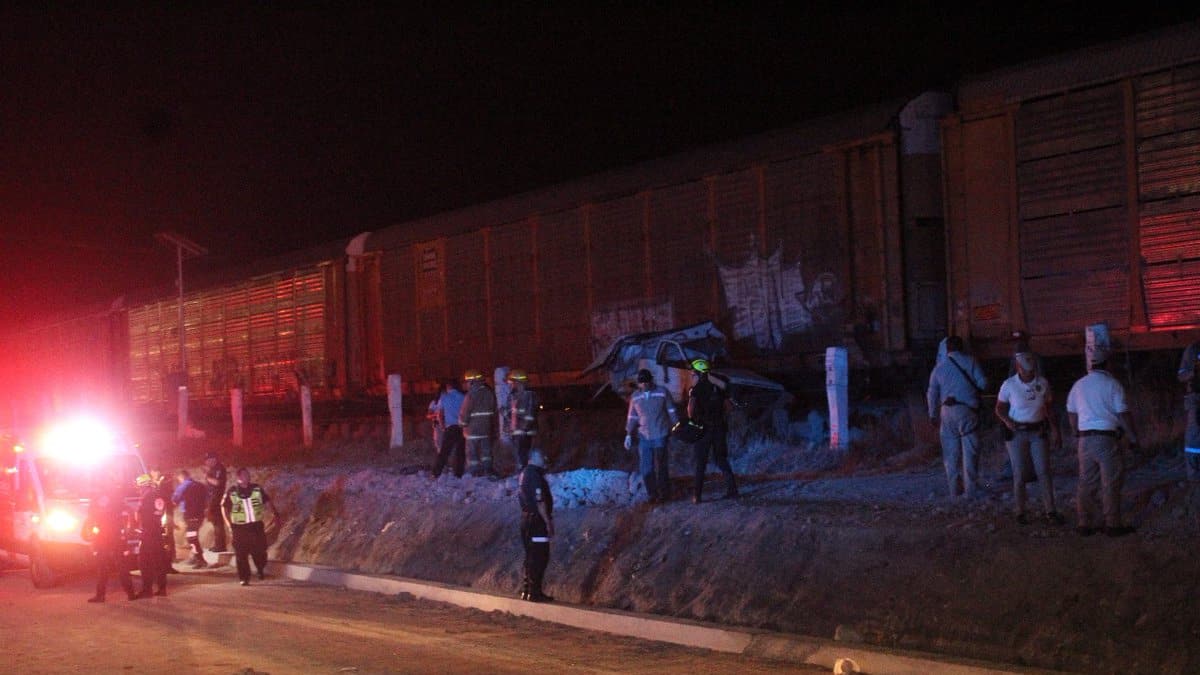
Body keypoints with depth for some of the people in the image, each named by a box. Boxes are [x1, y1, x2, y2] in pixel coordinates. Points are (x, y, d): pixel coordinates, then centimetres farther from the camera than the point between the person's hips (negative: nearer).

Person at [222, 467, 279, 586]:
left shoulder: (257, 489, 3)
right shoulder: (232, 492, -2)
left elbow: (267, 501, 10)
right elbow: (225, 507, 5)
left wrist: (274, 512, -4)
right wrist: (229, 523, -2)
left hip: (256, 525, 1)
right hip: (240, 527, -1)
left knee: (259, 551, 1)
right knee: (241, 554, -2)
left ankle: (261, 570, 29)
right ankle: (244, 578, 7)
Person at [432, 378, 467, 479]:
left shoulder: (444, 397, 5)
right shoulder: (463, 397, 6)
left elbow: (439, 414, 1)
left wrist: (443, 427, 9)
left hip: (450, 428, -1)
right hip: (461, 428, 1)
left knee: (444, 452, 3)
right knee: (460, 452, 7)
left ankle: (436, 474, -2)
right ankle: (458, 475, 4)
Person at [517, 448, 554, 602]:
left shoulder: (525, 473, 13)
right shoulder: (535, 475, -16)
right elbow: (539, 501, -20)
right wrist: (548, 522, -16)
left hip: (526, 518, 10)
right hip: (536, 520, -10)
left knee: (531, 556, 16)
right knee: (540, 557, -6)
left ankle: (526, 590, 19)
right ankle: (534, 591, -6)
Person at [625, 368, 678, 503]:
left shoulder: (662, 392, -3)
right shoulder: (635, 396, 6)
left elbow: (671, 411, 2)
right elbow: (632, 417, 12)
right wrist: (629, 434, 7)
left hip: (660, 436, -3)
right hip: (644, 437, 3)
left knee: (660, 467, -5)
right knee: (645, 468, 1)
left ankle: (664, 495, 8)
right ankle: (653, 494, 13)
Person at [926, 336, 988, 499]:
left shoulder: (939, 367, 7)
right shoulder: (970, 361, 0)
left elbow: (932, 394, 10)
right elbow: (983, 383, -6)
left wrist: (933, 415, 21)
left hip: (947, 412, 2)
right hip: (967, 410, -2)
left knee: (950, 453, 8)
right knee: (970, 450, 2)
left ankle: (954, 491, 11)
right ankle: (970, 490, -1)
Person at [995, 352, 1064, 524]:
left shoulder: (1042, 383, -3)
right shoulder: (1009, 385, -9)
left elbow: (1048, 408, 7)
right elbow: (999, 408, 1)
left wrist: (1055, 429, 3)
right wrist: (1007, 420, -19)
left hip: (1037, 432, 2)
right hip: (1017, 433, -2)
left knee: (1043, 471, -3)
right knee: (1019, 473, 0)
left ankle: (1051, 511, 1)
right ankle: (1019, 512, 12)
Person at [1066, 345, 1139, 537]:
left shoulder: (1079, 385, 9)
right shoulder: (1112, 384, -9)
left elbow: (1072, 414, 16)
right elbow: (1123, 414, -10)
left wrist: (1077, 436, 27)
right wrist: (1133, 438, -1)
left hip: (1085, 440, 5)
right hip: (1107, 439, -5)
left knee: (1086, 483, 10)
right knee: (1111, 484, 1)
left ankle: (1085, 524, 12)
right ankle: (1112, 524, 4)